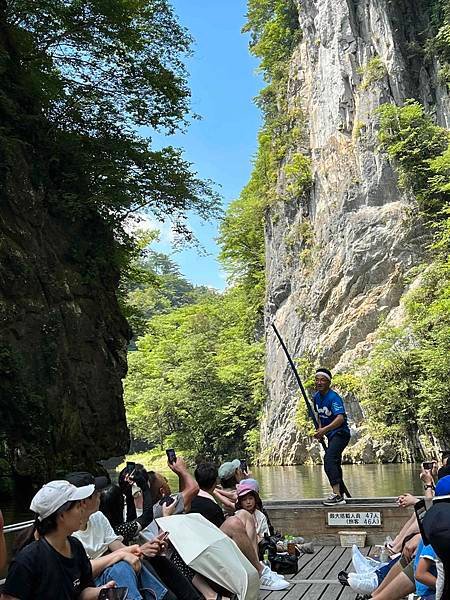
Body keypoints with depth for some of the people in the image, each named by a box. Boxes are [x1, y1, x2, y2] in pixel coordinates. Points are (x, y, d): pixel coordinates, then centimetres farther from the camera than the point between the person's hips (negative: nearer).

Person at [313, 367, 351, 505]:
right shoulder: (317, 396, 4)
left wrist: (325, 429, -46)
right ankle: (340, 496, 27)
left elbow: (340, 418, -36)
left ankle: (336, 494, -27)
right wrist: (320, 428, 5)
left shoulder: (334, 398, -21)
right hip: (330, 435, 9)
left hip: (340, 433, -9)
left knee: (329, 459, -26)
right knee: (334, 464, 15)